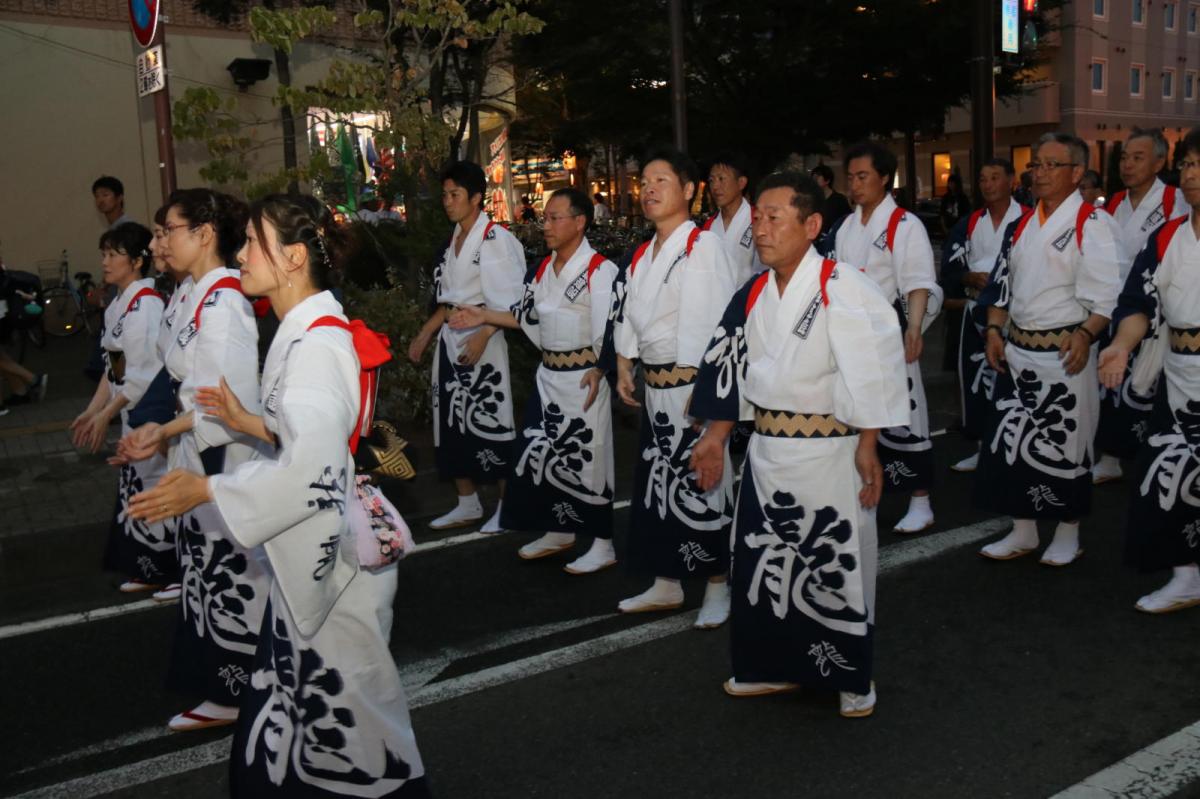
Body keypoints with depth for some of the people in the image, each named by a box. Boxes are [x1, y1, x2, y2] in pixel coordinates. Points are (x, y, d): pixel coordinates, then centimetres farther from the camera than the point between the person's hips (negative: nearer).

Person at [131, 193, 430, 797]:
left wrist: (205, 490, -18)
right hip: (306, 553, 9)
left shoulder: (317, 343, -21)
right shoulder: (302, 331, 9)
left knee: (344, 703, 7)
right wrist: (253, 424, 4)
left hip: (332, 554, -9)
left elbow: (311, 470, -27)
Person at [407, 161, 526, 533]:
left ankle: (506, 506, 9)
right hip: (450, 339, 8)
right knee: (453, 419, 11)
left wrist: (482, 337, -24)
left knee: (489, 419, -3)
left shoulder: (495, 239, -11)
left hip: (482, 340, -8)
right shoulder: (454, 239, 13)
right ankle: (467, 504, 22)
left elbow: (507, 302, -16)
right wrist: (426, 334, 16)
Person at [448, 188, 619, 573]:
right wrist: (484, 316, 10)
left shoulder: (599, 269, -14)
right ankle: (559, 532, 31)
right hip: (548, 376, 8)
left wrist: (598, 373, -26)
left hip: (584, 377, -8)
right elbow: (528, 316, 17)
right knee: (543, 454, 13)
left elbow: (610, 329, -19)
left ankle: (603, 545, 12)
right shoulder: (543, 268, 11)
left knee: (587, 457, -1)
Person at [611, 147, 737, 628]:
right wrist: (624, 369, 14)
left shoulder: (703, 246, -11)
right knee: (656, 482, 13)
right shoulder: (642, 255, 13)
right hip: (654, 388, 8)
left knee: (700, 484, 0)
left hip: (694, 387, -8)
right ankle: (666, 585, 26)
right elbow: (627, 315, 20)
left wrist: (704, 388, -21)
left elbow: (716, 320, -17)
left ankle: (717, 587, 15)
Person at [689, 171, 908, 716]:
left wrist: (867, 446, -16)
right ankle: (776, 667, 33)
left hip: (828, 453, -6)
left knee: (836, 566, 5)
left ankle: (851, 679, 25)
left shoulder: (843, 289, -15)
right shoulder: (753, 294, 7)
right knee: (763, 561, 14)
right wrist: (715, 437, 13)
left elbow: (872, 372, -16)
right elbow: (731, 368, 13)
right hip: (766, 450, 7)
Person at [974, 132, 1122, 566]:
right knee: (1013, 440, 9)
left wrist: (1085, 334, -28)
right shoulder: (1021, 225, 12)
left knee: (1063, 443, 5)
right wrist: (994, 330, 4)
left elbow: (1105, 294, -14)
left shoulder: (1092, 224, -7)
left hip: (1065, 354, -6)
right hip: (1018, 352, 6)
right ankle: (1023, 532, 24)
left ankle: (1068, 534, 23)